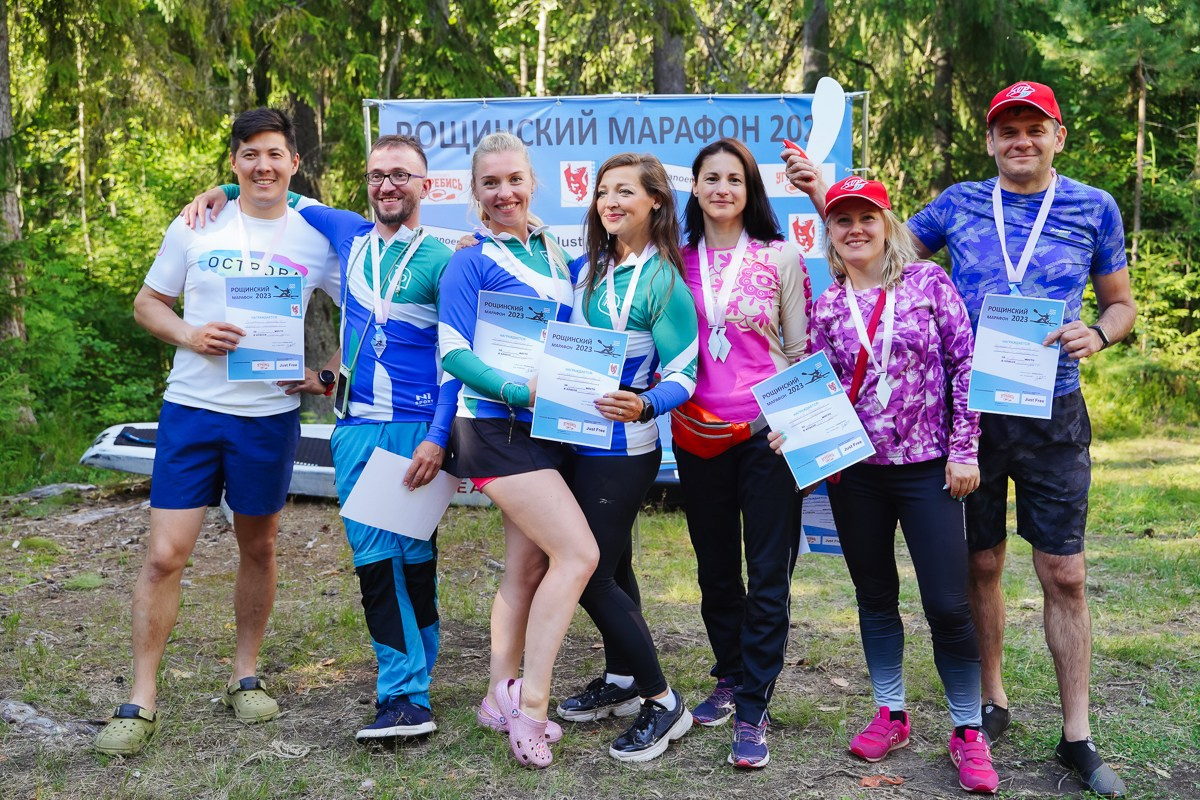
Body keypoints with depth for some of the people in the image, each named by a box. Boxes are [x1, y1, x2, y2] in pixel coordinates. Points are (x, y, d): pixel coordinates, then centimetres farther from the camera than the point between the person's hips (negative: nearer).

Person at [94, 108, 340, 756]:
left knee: (258, 547, 13)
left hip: (270, 415, 1)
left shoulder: (316, 239, 2)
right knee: (164, 554, -5)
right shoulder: (195, 229, 2)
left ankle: (245, 676, 30)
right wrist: (189, 334, -11)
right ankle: (140, 701, 6)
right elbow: (147, 303, 9)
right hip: (191, 409, 0)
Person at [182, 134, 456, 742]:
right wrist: (226, 191, 16)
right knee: (373, 557, -3)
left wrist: (437, 437, -13)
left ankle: (409, 686, 10)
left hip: (417, 430, -4)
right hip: (356, 426, 4)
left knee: (415, 559, 1)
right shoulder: (350, 236, 13)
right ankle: (407, 696, 2)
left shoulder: (442, 261, -1)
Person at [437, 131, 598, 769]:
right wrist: (519, 392, -22)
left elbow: (568, 330, 21)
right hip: (498, 428, -7)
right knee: (578, 553, -15)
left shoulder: (554, 250, 11)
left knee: (528, 564, 11)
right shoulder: (471, 262, -7)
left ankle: (501, 697, 23)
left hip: (549, 429, 7)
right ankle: (530, 704, -6)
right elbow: (454, 355, -13)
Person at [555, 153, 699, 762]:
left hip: (623, 448, -7)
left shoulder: (662, 282, -14)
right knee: (610, 565, 17)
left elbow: (683, 376, -15)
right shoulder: (588, 268, 7)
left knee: (592, 575, -5)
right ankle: (619, 682, 32)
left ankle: (662, 702, 5)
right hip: (578, 436, 7)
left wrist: (643, 406, -34)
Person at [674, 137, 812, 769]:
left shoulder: (781, 258, 1)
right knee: (715, 567, 14)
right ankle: (730, 676, 32)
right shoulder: (677, 261, 7)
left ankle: (752, 712, 4)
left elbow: (804, 350, 2)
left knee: (768, 574, -3)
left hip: (768, 431, -3)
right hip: (696, 433, 3)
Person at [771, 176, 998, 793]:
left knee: (947, 603, -5)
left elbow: (965, 364, -2)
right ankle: (890, 714, 28)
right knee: (875, 595, 12)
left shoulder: (928, 281, -1)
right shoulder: (825, 306, 5)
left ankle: (968, 731, 11)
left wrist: (964, 450, -6)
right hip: (854, 471, 3)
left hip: (928, 467, -3)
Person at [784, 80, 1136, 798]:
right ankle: (992, 703, 28)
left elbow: (1121, 302, 12)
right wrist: (824, 196, 2)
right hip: (968, 409, 1)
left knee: (1065, 574, 0)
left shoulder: (1094, 208, 3)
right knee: (981, 565, 10)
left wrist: (1097, 335, -10)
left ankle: (1078, 736, 11)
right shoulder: (959, 204, 5)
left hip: (1051, 415, -1)